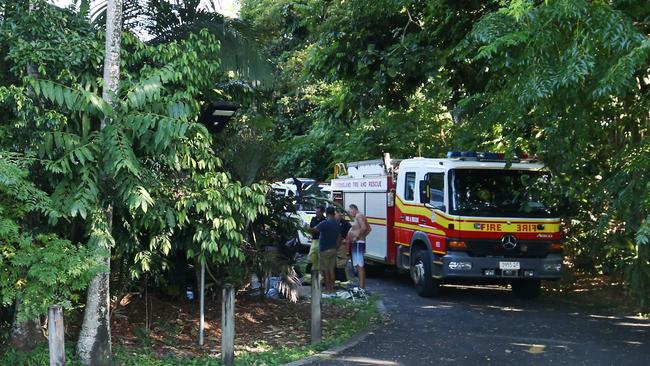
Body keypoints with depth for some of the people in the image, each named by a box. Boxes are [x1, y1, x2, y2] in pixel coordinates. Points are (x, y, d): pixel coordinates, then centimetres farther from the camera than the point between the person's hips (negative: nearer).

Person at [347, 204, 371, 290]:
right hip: (357, 244, 11)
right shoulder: (359, 216, 21)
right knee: (358, 266, 12)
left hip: (358, 244, -11)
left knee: (360, 266, -12)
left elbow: (364, 228, -25)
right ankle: (362, 286, 16)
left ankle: (361, 288, -15)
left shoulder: (359, 216, -11)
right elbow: (368, 229, 27)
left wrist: (357, 237, -18)